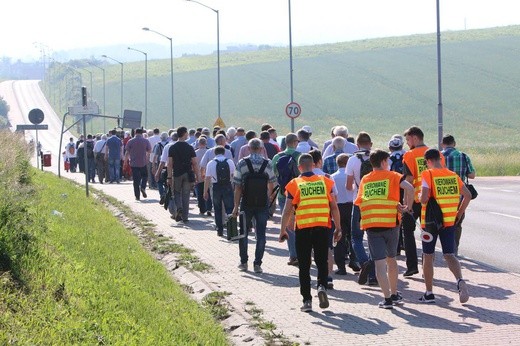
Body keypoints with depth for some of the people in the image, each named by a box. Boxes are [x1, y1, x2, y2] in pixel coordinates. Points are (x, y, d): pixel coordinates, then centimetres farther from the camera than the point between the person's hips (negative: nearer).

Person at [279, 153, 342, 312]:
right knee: (322, 261, 13)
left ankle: (307, 300, 7)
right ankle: (322, 286, -13)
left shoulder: (295, 184, -1)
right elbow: (334, 207, 4)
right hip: (323, 227, 1)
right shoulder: (325, 181, 4)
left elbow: (288, 210, -2)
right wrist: (338, 228, 12)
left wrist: (283, 230, 6)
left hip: (303, 229, -1)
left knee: (304, 266, 8)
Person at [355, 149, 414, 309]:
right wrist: (407, 206, -3)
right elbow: (409, 187, -15)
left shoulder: (364, 180, 12)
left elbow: (359, 203, 11)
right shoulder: (391, 176, 2)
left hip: (371, 225, 1)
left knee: (379, 262, -2)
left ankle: (387, 298, -10)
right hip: (390, 223, -1)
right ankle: (395, 295, 28)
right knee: (391, 259, 18)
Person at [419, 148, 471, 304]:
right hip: (449, 221, 4)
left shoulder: (427, 174, -10)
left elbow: (424, 198, -20)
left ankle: (429, 293, 13)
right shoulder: (453, 175, 5)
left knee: (428, 256, 9)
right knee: (449, 255, 7)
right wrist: (459, 214, 13)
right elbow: (467, 195, 6)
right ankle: (460, 281, -21)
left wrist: (420, 199, 3)